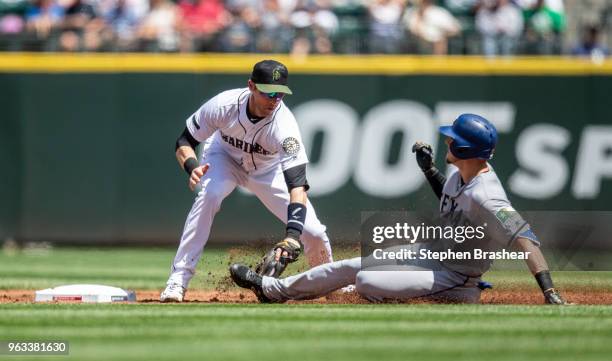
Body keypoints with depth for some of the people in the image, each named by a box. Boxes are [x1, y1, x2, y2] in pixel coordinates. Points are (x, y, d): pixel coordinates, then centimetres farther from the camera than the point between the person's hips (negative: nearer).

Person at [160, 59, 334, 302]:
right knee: (209, 194, -35)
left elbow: (298, 186, -46)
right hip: (225, 158, 0)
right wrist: (192, 166, -45)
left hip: (268, 170, 0)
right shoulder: (224, 105, -34)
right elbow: (184, 142, -21)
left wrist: (292, 237, -59)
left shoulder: (284, 125, -38)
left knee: (313, 231, -11)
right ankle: (178, 280, -28)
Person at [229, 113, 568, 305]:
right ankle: (271, 289, 35)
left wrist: (549, 290, -51)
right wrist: (428, 169, 4)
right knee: (347, 268, 16)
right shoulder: (461, 173, -3)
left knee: (366, 281, -25)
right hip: (428, 250, 9)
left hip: (450, 277, -9)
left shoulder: (485, 195, -33)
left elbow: (523, 236, -42)